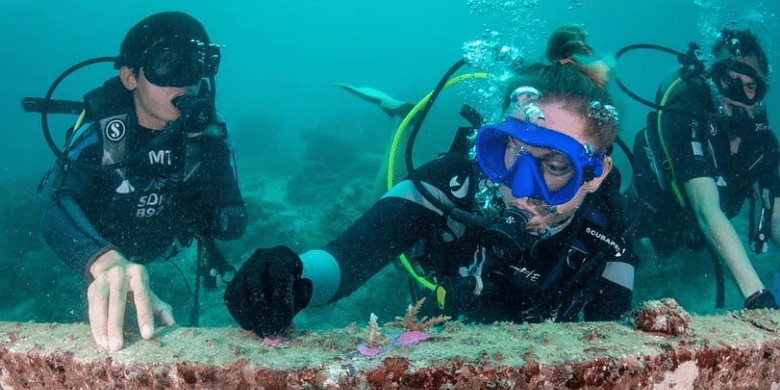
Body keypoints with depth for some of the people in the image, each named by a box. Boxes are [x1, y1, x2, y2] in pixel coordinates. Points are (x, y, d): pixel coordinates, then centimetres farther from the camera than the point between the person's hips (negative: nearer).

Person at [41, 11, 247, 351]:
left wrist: (208, 218, -47)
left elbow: (236, 218, -21)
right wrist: (105, 261, -74)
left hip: (163, 258, 2)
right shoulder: (100, 131, -35)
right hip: (98, 259, -2)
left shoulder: (208, 135, -27)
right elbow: (60, 208, -51)